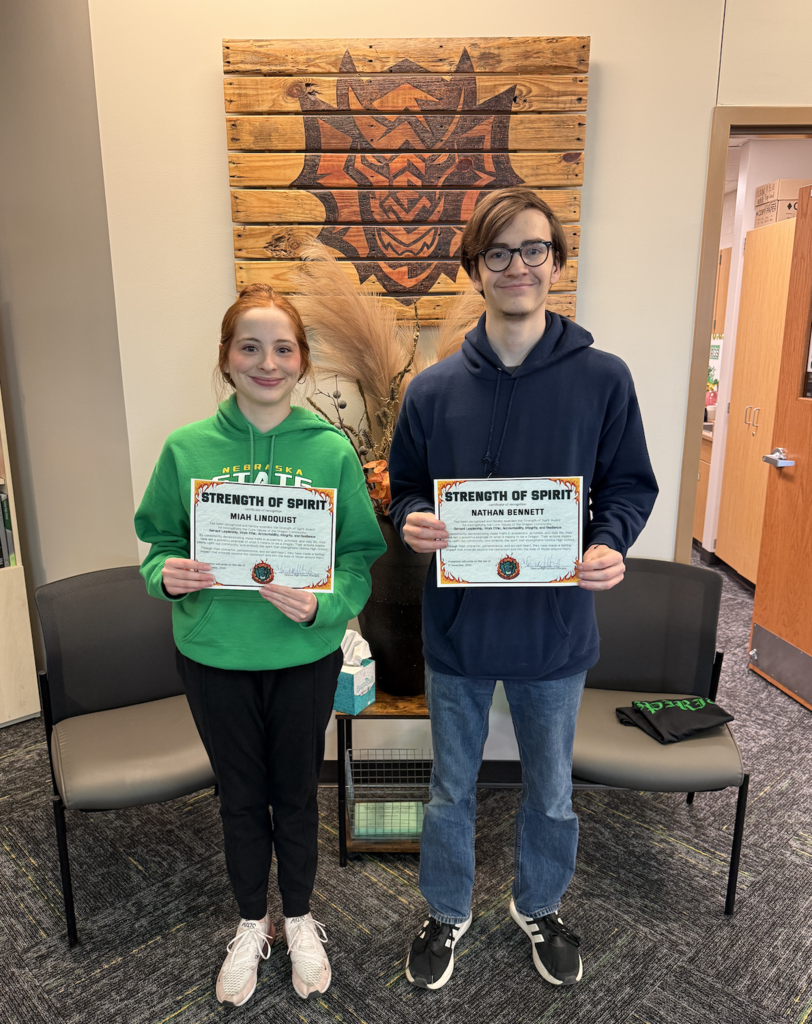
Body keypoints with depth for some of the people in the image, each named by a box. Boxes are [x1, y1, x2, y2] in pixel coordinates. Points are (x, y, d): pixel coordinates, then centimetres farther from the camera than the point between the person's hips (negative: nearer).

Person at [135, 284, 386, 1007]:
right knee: (241, 795, 19)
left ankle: (300, 918, 45)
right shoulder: (187, 448, -6)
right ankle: (252, 925, 45)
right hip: (214, 655, 1)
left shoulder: (331, 448, -8)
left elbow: (359, 556, -6)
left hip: (305, 655, 0)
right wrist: (167, 574, -18)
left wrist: (321, 603, -24)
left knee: (296, 792, 18)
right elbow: (161, 540, 3)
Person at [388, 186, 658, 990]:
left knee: (552, 794, 21)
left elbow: (630, 485, 0)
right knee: (451, 790, 20)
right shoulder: (432, 389, -5)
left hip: (556, 629, 0)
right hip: (457, 627, 1)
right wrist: (412, 522, -18)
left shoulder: (603, 378, -8)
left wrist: (609, 544, -20)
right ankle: (446, 913, 47)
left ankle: (538, 907, 51)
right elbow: (405, 491, 4)